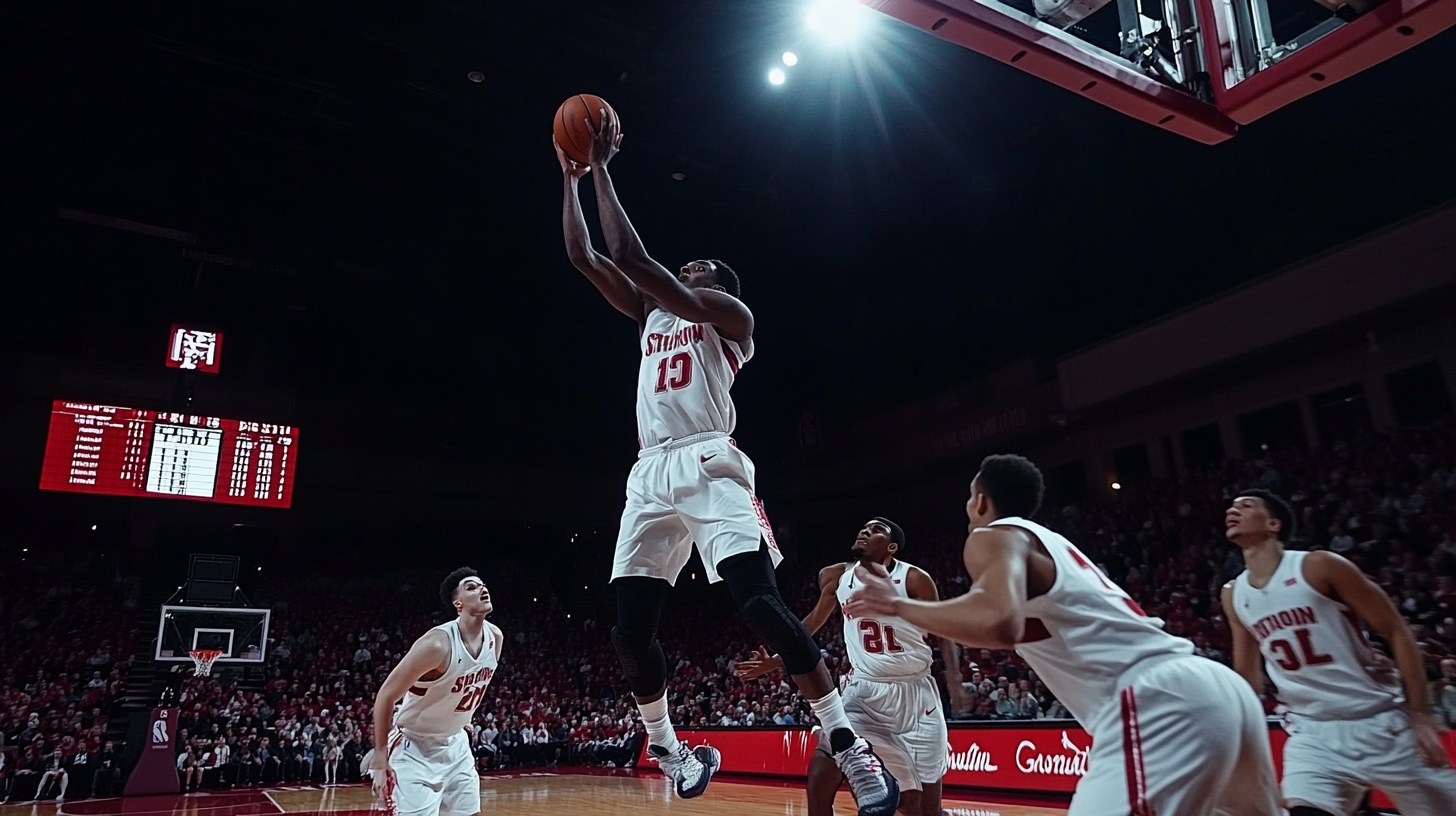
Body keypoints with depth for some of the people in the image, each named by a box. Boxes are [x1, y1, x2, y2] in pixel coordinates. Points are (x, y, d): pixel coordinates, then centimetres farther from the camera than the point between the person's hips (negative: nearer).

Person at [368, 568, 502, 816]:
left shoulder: (495, 637, -6)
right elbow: (386, 696, -21)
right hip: (415, 748, -7)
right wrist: (380, 757, -17)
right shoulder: (437, 645, -29)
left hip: (455, 745, 7)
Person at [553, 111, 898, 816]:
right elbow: (584, 258, 23)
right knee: (630, 631, 1)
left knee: (762, 605, -20)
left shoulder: (729, 314, 6)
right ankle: (667, 748, 22)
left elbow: (634, 259, -4)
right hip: (651, 475, 7)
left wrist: (603, 168, 1)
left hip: (708, 466, -6)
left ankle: (851, 748, -11)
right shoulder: (652, 315, 27)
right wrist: (572, 176, 23)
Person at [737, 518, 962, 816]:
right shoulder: (836, 576, -2)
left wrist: (956, 680, -23)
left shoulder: (914, 579, -12)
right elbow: (812, 623, 14)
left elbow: (944, 633, -5)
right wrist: (775, 661, 10)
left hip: (915, 694, -2)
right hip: (864, 692, 3)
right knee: (820, 778, -11)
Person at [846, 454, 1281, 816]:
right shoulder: (1051, 542, 29)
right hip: (1217, 686, 10)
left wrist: (897, 604, -7)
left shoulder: (993, 537, 2)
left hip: (1157, 699, -10)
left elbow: (999, 623, -21)